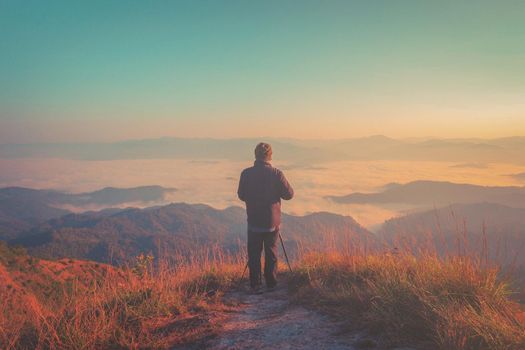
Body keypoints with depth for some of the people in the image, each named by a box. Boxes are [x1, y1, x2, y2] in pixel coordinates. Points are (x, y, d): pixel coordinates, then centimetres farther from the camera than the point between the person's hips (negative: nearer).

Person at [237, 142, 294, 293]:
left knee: (254, 254, 8)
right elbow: (289, 194, -5)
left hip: (254, 221, 0)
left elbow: (241, 195, 4)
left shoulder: (246, 173, -8)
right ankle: (271, 284, 19)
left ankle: (255, 285, 7)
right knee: (271, 253, 13)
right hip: (272, 221, 0)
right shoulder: (276, 173, -11)